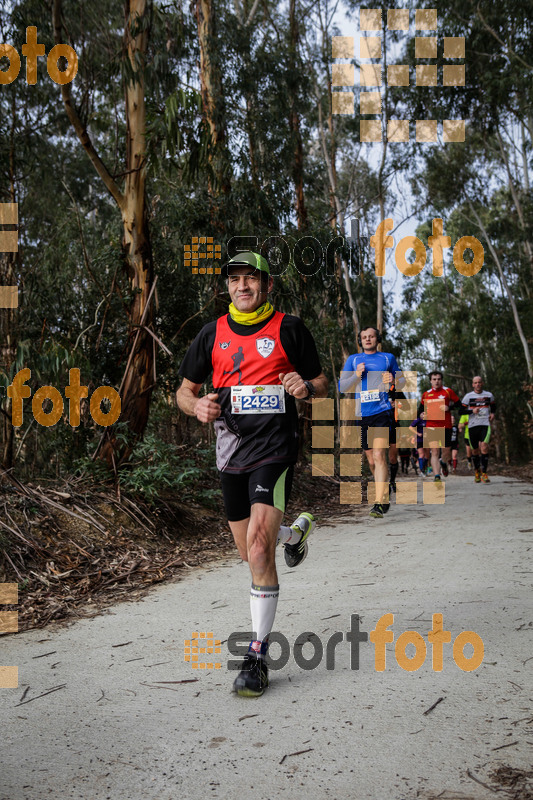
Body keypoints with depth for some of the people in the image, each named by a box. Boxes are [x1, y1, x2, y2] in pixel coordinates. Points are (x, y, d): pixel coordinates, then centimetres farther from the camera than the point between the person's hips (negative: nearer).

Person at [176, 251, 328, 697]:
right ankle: (296, 532, 49)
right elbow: (184, 390, 14)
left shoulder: (289, 329, 1)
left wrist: (306, 387, -15)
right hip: (231, 450, 5)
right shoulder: (213, 334, 9)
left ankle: (258, 656, -10)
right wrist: (198, 406, -9)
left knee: (258, 546, -19)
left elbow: (321, 384, 8)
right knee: (251, 553, 14)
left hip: (275, 448, -4)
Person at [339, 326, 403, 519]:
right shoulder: (353, 359, 13)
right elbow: (341, 387, 9)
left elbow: (401, 382, 20)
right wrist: (356, 375, -9)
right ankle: (386, 493, 30)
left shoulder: (388, 357, 12)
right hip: (361, 415, 3)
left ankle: (379, 503, -21)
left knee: (379, 456, -18)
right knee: (372, 461, 7)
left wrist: (394, 380, -3)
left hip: (382, 412, -3)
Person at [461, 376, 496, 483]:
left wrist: (492, 413, 9)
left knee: (484, 447, -19)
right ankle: (477, 471, 29)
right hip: (472, 426, 1)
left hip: (485, 425, 0)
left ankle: (484, 473, -17)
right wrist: (472, 411, -15)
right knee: (475, 450, 7)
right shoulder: (468, 396, 3)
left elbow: (493, 405, 29)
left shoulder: (489, 395, 10)